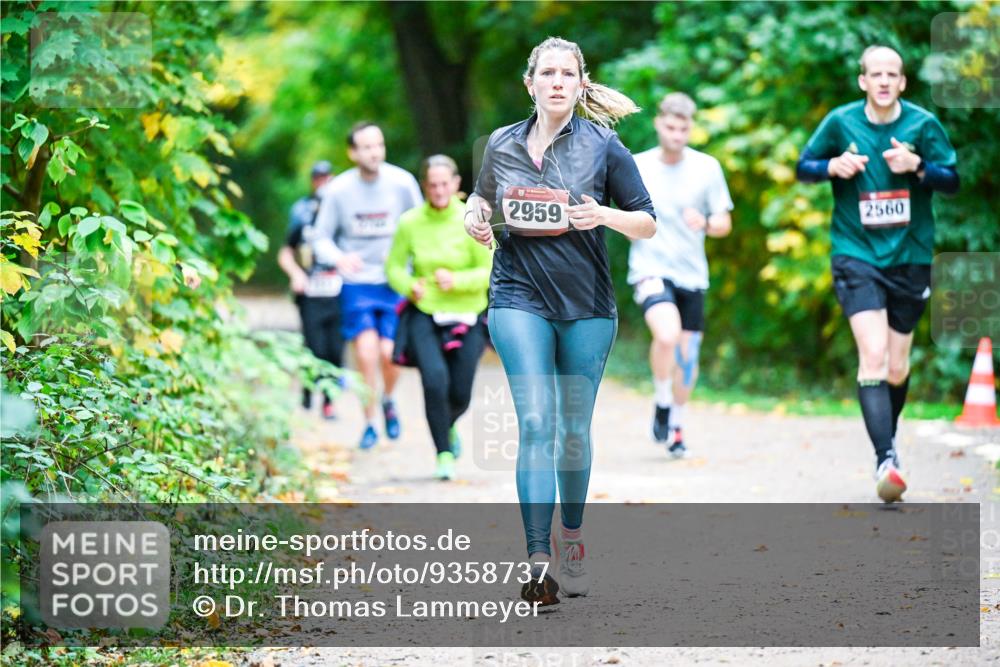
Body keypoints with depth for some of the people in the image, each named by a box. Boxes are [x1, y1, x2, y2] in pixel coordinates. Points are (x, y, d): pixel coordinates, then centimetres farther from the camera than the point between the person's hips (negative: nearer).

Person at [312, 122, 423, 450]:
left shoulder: (402, 183, -8)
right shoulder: (338, 190, -7)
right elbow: (321, 238, 1)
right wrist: (339, 258, -20)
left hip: (395, 283, 0)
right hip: (356, 284, 0)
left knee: (389, 353, -8)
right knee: (366, 353, -11)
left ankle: (388, 400, 25)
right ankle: (369, 422, 7)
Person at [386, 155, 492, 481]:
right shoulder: (410, 222, -3)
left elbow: (489, 271, -6)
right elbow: (394, 266, 7)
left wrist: (457, 281, -22)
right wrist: (408, 286, -14)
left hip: (466, 317, 0)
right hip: (424, 315, 0)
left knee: (460, 395, 4)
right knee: (435, 379, -22)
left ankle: (448, 425, 42)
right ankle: (444, 453, -8)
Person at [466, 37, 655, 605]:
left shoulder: (603, 146, -2)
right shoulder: (501, 146, 5)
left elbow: (648, 225, 1)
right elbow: (484, 202, 23)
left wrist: (604, 215, -19)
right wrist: (476, 216, 0)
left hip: (587, 306, 0)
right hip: (520, 298, 0)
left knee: (574, 430, 9)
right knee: (535, 424, -14)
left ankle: (572, 542, 31)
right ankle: (538, 562, -19)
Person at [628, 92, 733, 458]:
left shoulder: (707, 167, 0)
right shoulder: (637, 167, -1)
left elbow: (724, 223, 3)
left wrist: (705, 223, -19)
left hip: (692, 273, 3)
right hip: (651, 268, -2)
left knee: (687, 354, 7)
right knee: (667, 335, -28)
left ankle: (675, 426, 29)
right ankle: (661, 404, -3)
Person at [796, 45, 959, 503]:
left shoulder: (923, 124, -2)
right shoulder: (840, 122, -1)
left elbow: (953, 181, 2)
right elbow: (804, 168, 9)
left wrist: (918, 167, -18)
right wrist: (832, 166, -12)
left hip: (909, 257, 2)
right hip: (856, 255, -2)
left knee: (897, 366, 11)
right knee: (873, 355, -19)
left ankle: (888, 438, 38)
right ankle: (886, 459, -23)